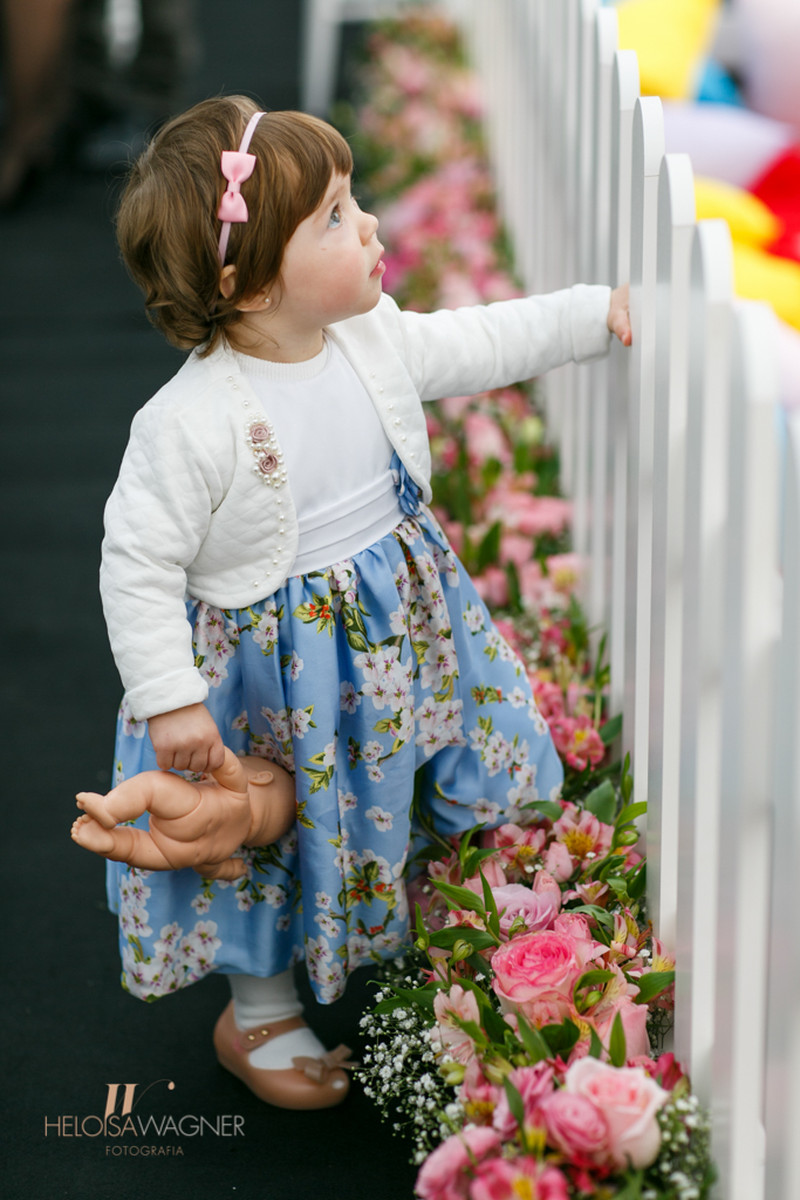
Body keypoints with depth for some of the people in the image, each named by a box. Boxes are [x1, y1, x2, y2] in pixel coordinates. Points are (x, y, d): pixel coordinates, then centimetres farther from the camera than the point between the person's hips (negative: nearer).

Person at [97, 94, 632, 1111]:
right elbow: (138, 568, -24)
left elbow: (480, 344, 8)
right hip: (273, 667, -6)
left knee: (409, 801, 21)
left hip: (400, 631, 6)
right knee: (281, 834, 13)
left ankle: (409, 937, 51)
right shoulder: (189, 424, -30)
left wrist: (597, 312, 7)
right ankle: (260, 1016, 39)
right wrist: (171, 701, -23)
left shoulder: (373, 338, -10)